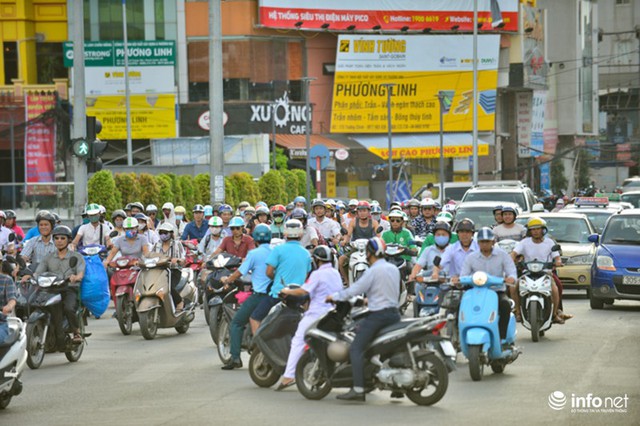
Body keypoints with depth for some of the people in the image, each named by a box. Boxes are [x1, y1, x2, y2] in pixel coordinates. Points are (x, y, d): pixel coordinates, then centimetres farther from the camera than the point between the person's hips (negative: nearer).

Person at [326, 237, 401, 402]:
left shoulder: (372, 271, -12)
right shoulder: (394, 269, 12)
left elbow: (355, 289, -12)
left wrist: (335, 296, 0)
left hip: (378, 314, -9)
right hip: (394, 313, 9)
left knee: (356, 349, -9)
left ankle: (358, 389, -23)